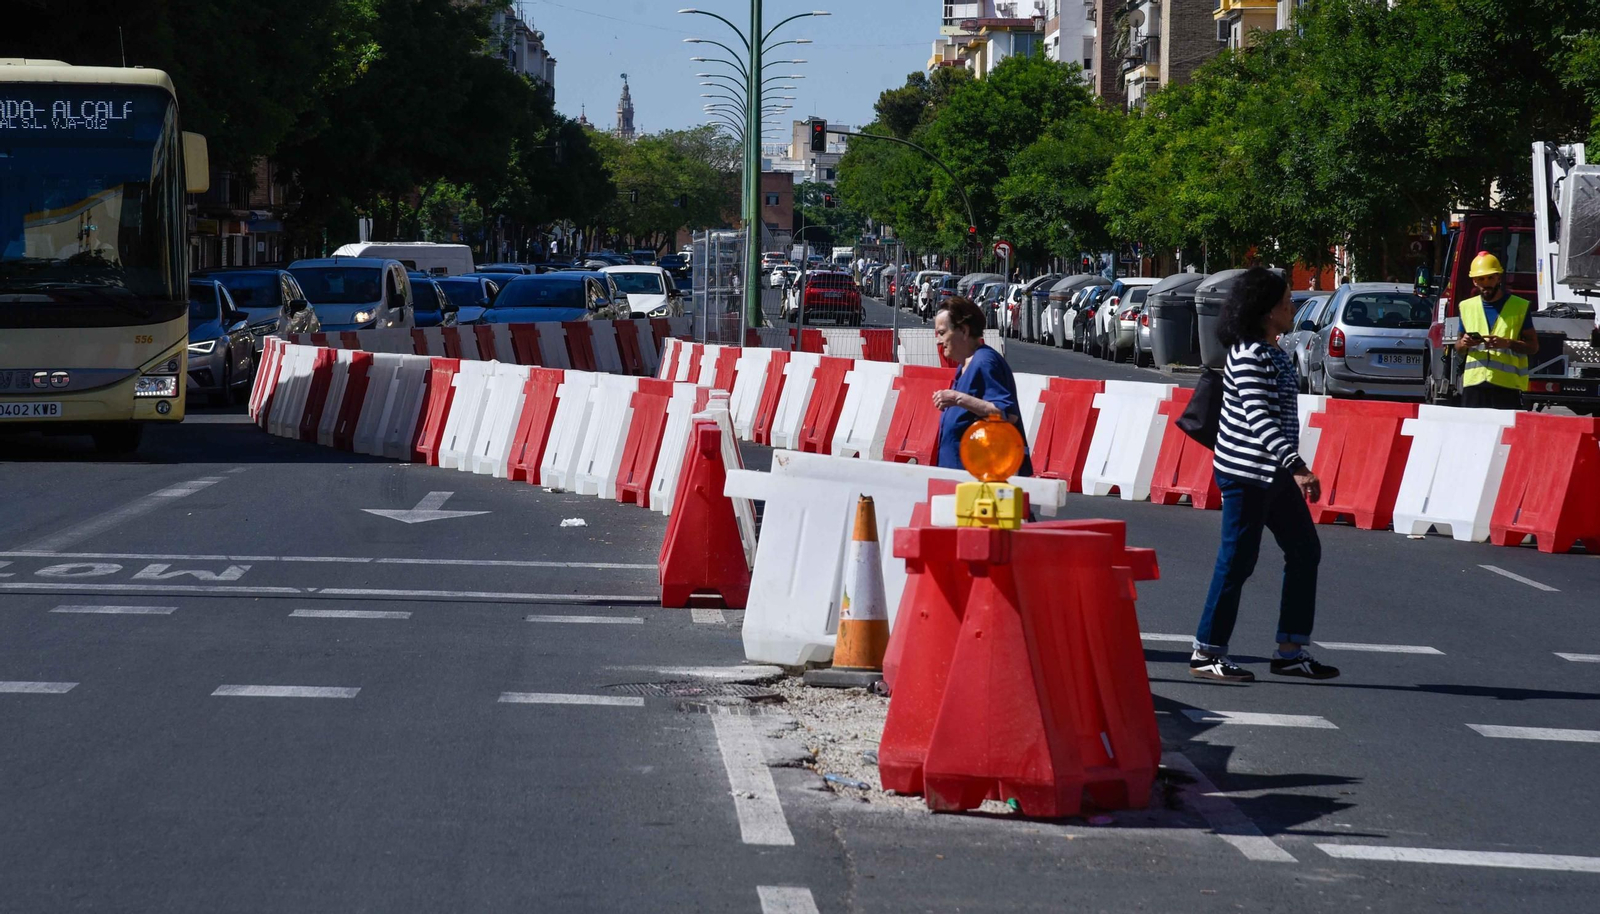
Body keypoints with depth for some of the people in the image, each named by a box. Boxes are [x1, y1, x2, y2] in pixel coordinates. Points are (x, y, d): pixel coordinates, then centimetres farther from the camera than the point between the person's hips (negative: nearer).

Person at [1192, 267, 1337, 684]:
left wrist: (1292, 468, 26)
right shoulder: (1249, 356, -18)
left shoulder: (1273, 353, 13)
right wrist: (1296, 467, -34)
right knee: (1237, 561, -4)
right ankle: (1206, 654, 5)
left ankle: (1291, 652, 14)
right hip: (1246, 473, -10)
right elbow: (1259, 418, -27)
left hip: (1274, 474, 10)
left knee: (1305, 552, 10)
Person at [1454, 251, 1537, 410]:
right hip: (1473, 384, 3)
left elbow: (1533, 346, 3)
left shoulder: (1519, 306, 6)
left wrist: (1507, 343, -15)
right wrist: (1463, 344, -1)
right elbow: (1459, 351, 23)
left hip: (1507, 385, -3)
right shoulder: (1467, 307, 17)